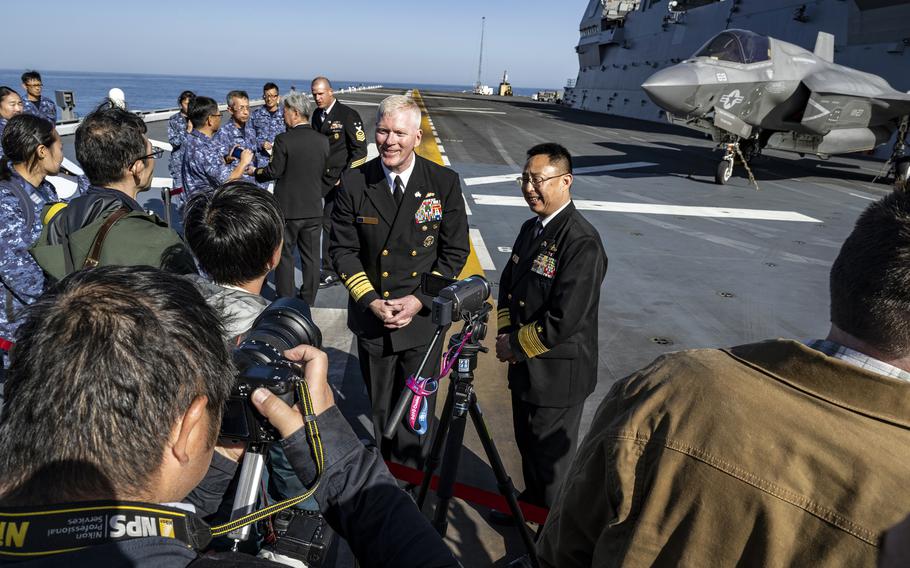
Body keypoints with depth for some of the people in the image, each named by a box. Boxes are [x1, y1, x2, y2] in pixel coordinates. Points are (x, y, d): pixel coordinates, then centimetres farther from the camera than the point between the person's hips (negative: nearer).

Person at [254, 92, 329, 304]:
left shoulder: (284, 139, -15)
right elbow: (323, 173, 6)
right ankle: (308, 301, 23)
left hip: (288, 207, -3)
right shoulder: (322, 140, -2)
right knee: (311, 257, 13)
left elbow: (274, 172, -10)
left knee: (285, 255, 11)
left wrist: (255, 172, 8)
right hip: (313, 207, 4)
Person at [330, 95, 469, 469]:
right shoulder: (354, 183, -6)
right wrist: (371, 301, -12)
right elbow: (342, 249, -1)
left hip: (423, 318, -1)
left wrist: (419, 300, -13)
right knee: (380, 408, 19)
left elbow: (455, 251, -4)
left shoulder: (444, 183, -8)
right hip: (370, 317, 2)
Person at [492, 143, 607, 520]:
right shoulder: (531, 228, 4)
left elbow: (564, 319, -27)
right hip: (524, 366, 8)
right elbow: (508, 284, 12)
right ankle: (531, 500, 51)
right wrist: (505, 333, -2)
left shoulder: (582, 243, -24)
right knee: (526, 443, 26)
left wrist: (516, 346, -15)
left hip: (558, 372, -8)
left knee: (551, 458, 10)